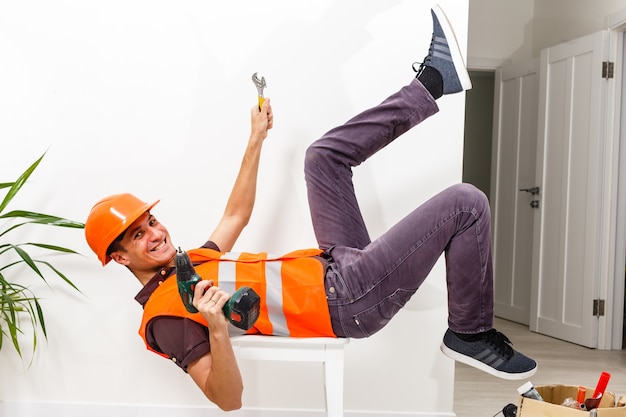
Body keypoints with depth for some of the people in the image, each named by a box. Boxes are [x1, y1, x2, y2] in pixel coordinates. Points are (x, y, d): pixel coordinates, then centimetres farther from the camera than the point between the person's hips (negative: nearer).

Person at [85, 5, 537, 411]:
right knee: (465, 203, -17)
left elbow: (236, 215, 26)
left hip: (335, 267, 10)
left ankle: (432, 82, 18)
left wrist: (256, 138, 27)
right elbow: (229, 398, -22)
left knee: (325, 154, 16)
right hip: (349, 300, -10)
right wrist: (216, 327, -42)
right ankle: (471, 334, 1)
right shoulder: (164, 315, -13)